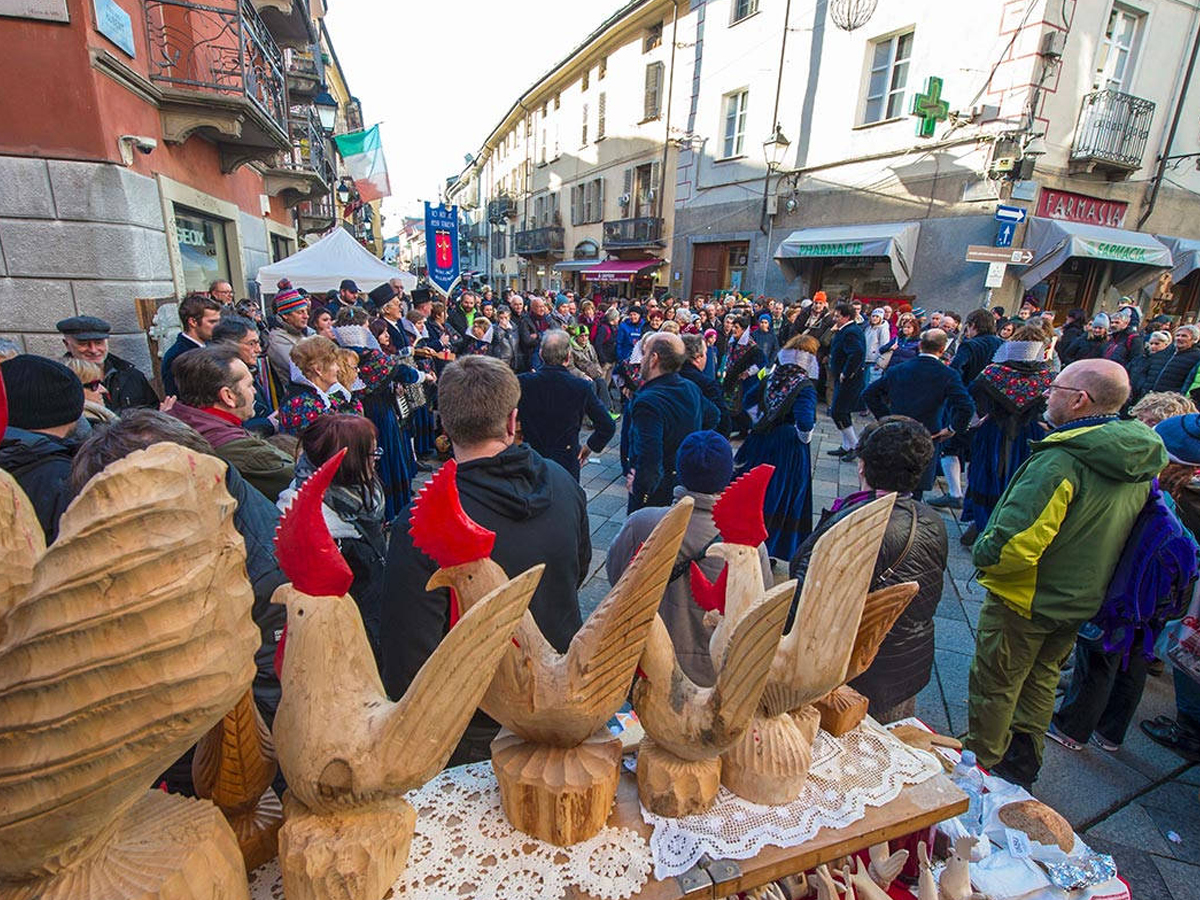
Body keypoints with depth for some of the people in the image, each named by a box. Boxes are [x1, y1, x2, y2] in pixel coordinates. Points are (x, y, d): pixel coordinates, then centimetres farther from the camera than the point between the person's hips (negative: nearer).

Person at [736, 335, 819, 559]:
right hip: (789, 451, -6)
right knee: (782, 496, 7)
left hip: (762, 443, 6)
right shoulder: (805, 386, -18)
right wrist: (804, 439, -9)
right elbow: (805, 423, -28)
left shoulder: (772, 376, 0)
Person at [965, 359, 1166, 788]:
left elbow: (1011, 546, -36)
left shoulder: (1060, 462, -32)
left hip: (1025, 602, -8)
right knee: (1040, 680, 25)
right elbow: (1108, 535, 10)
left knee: (994, 687, 12)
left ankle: (978, 765, 31)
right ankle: (1022, 763, 43)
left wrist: (982, 555, -15)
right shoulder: (1139, 464, -3)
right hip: (1080, 602, 8)